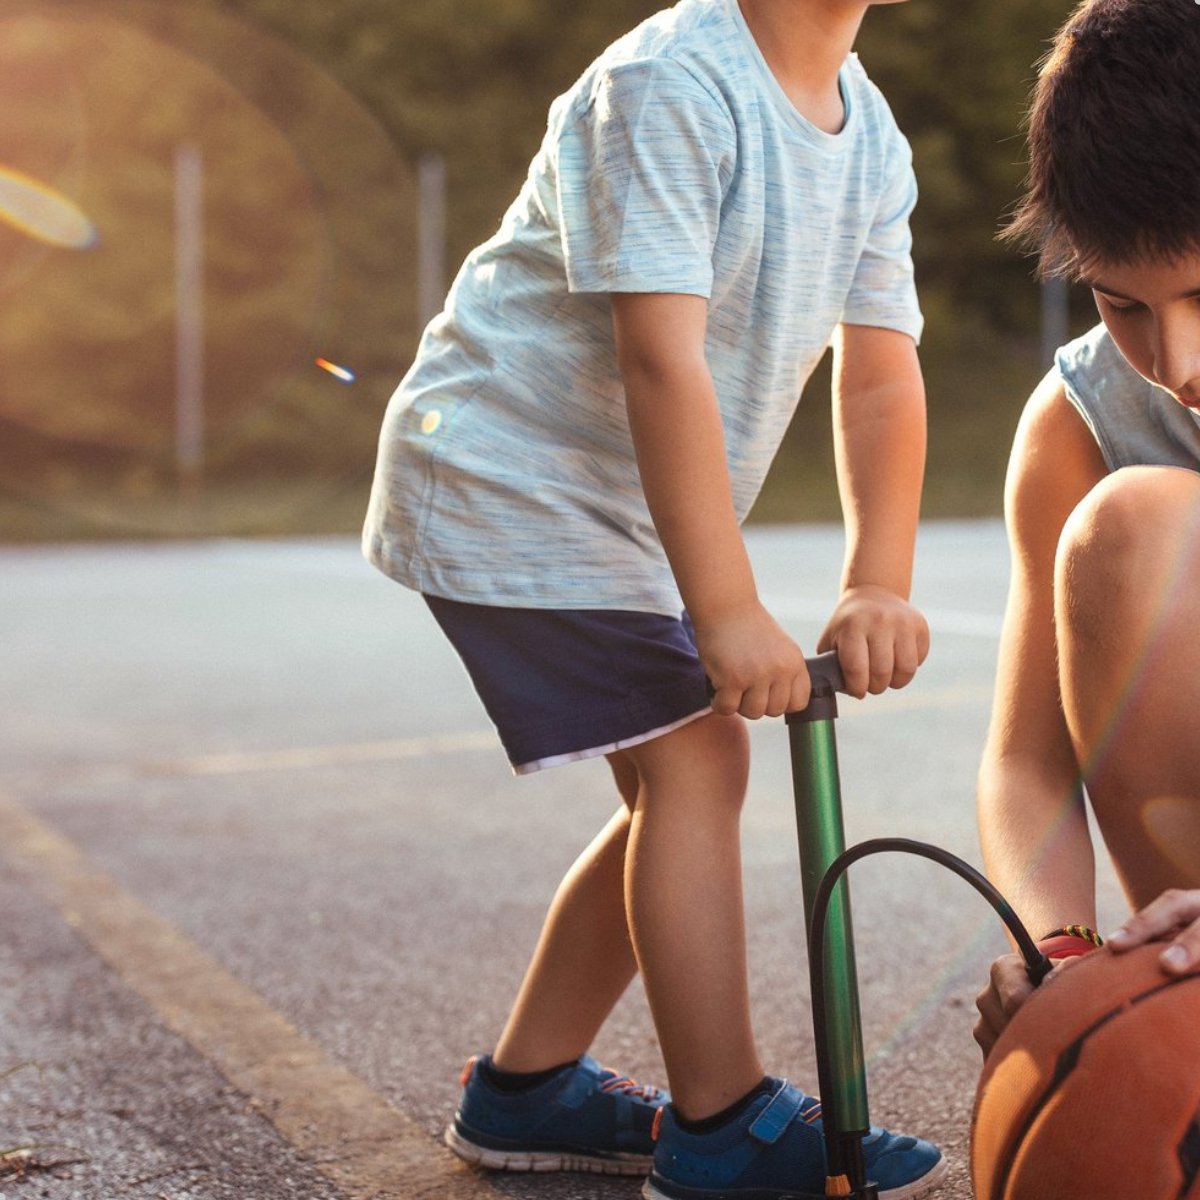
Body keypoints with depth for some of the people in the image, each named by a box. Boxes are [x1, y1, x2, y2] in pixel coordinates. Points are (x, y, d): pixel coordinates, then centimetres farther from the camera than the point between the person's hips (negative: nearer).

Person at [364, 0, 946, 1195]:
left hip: (627, 514, 9)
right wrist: (726, 613, -32)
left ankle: (523, 1089, 21)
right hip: (505, 476, -9)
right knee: (694, 762, -14)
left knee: (680, 787, 8)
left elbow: (882, 377, -4)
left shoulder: (873, 140, 3)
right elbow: (661, 359, -30)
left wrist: (877, 587, -17)